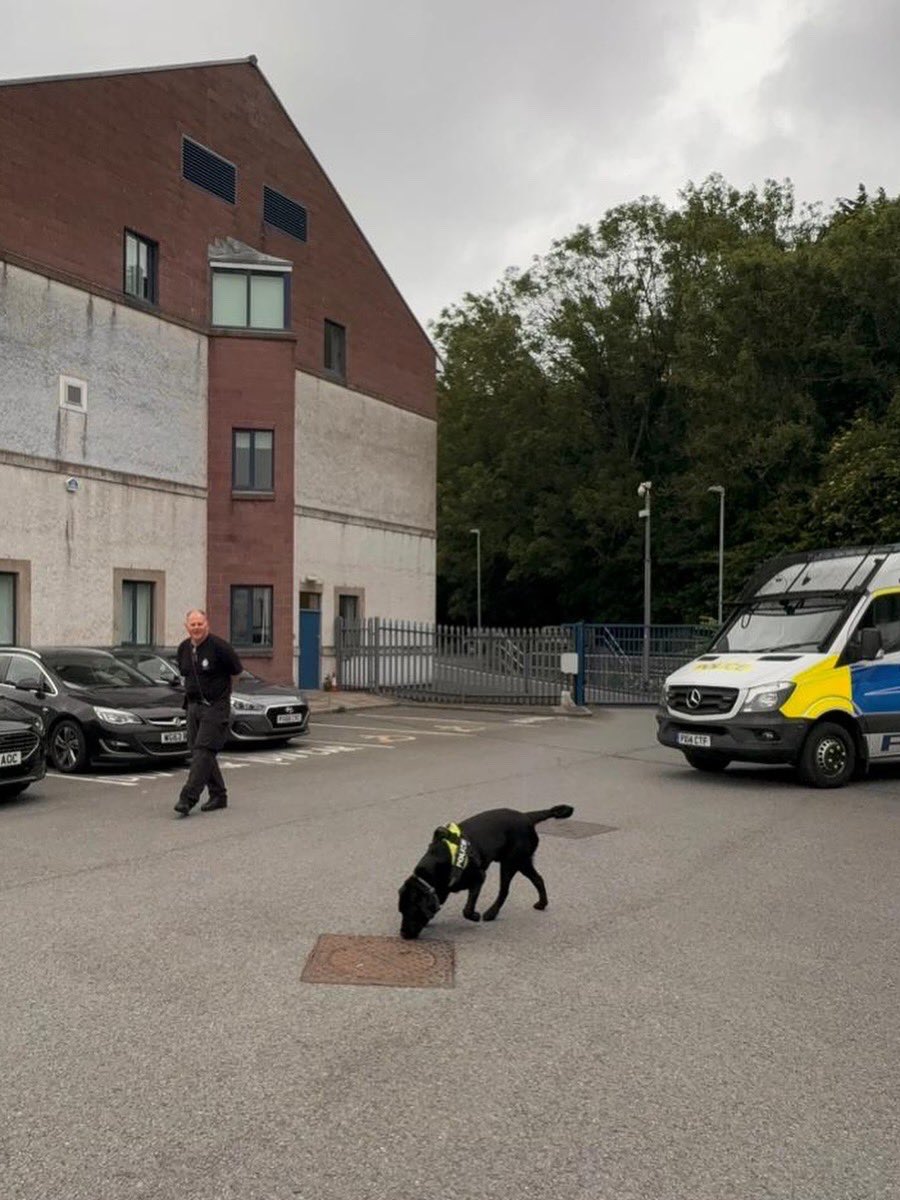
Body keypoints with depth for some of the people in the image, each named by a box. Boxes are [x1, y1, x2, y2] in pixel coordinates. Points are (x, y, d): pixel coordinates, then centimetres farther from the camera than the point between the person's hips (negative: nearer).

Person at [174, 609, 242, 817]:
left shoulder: (219, 646, -13)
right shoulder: (183, 648, 7)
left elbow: (236, 671, -2)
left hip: (215, 706, -7)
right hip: (193, 705, 7)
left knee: (203, 751, -13)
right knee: (198, 752, 8)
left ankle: (188, 798, -17)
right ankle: (218, 796, 19)